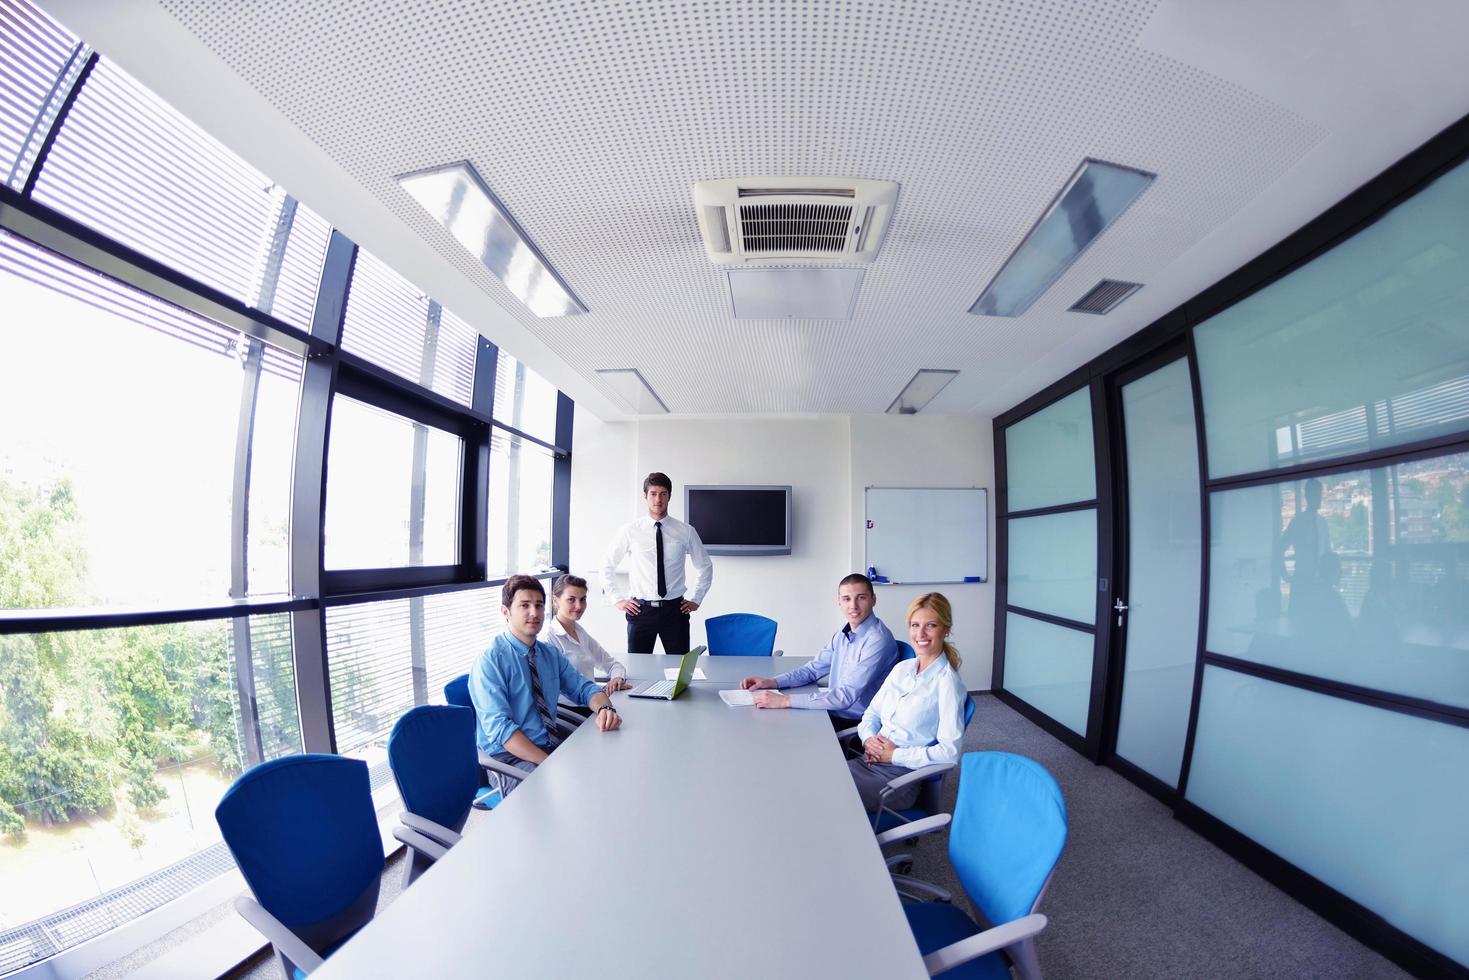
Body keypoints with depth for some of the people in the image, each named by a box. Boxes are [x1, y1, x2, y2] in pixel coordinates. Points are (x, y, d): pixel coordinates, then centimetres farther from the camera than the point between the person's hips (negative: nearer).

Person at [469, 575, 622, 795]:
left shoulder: (552, 654, 10)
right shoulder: (489, 661, -10)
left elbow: (583, 688, 14)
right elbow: (499, 727, -17)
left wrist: (605, 708, -11)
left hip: (554, 747, 6)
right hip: (512, 757, -6)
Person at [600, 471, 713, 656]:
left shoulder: (686, 531, 0)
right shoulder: (630, 531, -1)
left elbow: (705, 566, 13)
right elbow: (607, 565, 10)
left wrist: (696, 599, 9)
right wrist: (616, 599, 5)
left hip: (675, 610, 0)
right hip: (640, 610, 0)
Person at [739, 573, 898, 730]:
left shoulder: (878, 640, -21)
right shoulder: (842, 634, 6)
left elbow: (846, 696, -26)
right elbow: (814, 669, 13)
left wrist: (786, 701, -28)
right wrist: (771, 682, -3)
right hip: (833, 713, 7)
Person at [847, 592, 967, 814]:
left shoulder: (947, 682, -11)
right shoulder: (901, 668, 9)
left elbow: (949, 751, -16)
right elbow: (871, 713, 15)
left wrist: (895, 755, -14)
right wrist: (869, 738, -5)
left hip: (900, 777, -6)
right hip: (871, 760, 6)